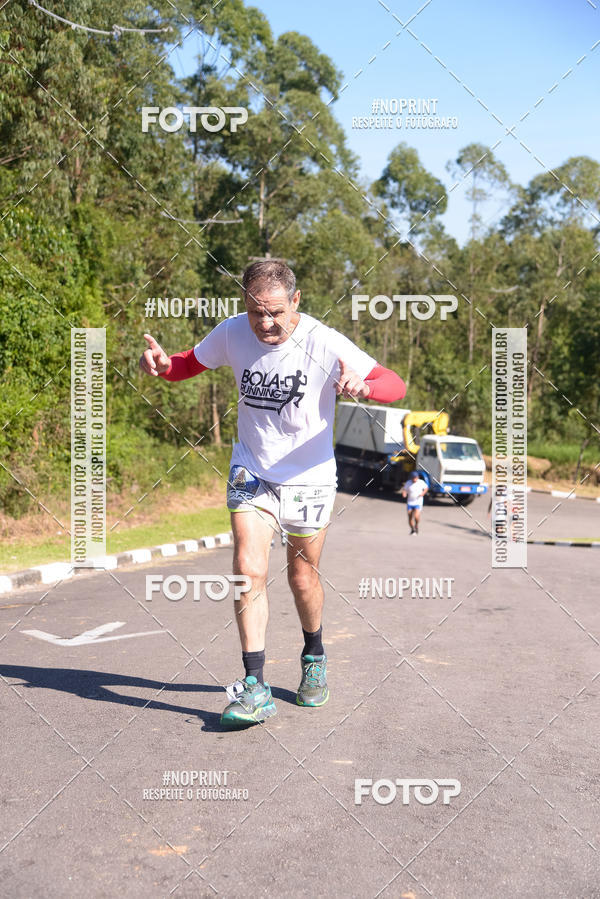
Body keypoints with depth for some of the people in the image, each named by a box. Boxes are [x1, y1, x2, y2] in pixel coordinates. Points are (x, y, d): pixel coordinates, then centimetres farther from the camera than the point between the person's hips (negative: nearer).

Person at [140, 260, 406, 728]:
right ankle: (255, 688, -7)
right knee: (249, 569, -14)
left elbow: (396, 385, -17)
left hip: (309, 478, -2)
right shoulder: (232, 333, -8)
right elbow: (190, 364, 9)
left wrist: (362, 386, -41)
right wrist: (162, 363, -15)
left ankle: (314, 657, 39)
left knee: (303, 577, 9)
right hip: (251, 473, 2)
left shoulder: (324, 342, -18)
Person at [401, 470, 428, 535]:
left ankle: (416, 525, 11)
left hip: (418, 503, -2)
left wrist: (423, 493, -8)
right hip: (410, 503, 2)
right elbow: (404, 489, 4)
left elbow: (426, 488, 10)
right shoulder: (408, 483, -5)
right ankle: (412, 530, 28)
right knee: (410, 518, 5)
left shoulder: (421, 482, -5)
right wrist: (404, 493, -19)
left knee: (416, 516, -20)